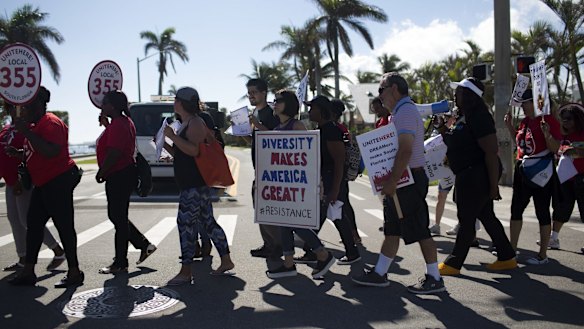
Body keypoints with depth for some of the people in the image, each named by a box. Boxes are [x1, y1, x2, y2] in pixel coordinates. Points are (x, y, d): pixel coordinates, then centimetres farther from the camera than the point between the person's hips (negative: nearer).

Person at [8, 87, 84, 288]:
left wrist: (26, 132, -25)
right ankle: (28, 272, 19)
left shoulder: (51, 123, -14)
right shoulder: (36, 125, 18)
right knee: (33, 224, 11)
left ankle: (74, 272, 3)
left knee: (64, 225, -5)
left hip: (58, 182, -11)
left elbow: (50, 151, -29)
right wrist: (18, 152, 12)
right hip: (44, 184, 11)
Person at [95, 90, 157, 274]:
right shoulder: (125, 121, 15)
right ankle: (144, 245, 21)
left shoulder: (117, 124, -18)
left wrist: (101, 172, -14)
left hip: (119, 177, -11)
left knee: (118, 218, -2)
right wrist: (106, 123, 18)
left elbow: (114, 152, -24)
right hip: (124, 174, 11)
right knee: (117, 216, 18)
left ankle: (120, 264, 7)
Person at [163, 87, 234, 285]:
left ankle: (186, 271, -5)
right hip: (191, 183, 10)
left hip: (195, 184, -10)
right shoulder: (185, 124, 20)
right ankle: (226, 261, 19)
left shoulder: (195, 122, -11)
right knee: (208, 221, 12)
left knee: (185, 222, -9)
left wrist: (173, 136, -21)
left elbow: (193, 150, -24)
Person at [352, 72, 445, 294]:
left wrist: (392, 181, -24)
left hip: (408, 180, -10)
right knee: (392, 229, 13)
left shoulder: (406, 112, -15)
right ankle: (379, 274, 21)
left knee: (420, 230, -2)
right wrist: (390, 181, 18)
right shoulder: (399, 112, 18)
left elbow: (405, 151, -24)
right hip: (400, 180, 10)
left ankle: (434, 279, 9)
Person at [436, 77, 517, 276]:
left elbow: (492, 151, -22)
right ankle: (507, 258, 25)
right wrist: (445, 132, 5)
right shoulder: (464, 117, 13)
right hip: (469, 176, 10)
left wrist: (493, 185, -22)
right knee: (486, 216, 15)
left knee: (466, 219, -2)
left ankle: (454, 263, 8)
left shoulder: (478, 118, -19)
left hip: (477, 176, -10)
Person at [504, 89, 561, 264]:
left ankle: (543, 255, 12)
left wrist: (546, 132, -31)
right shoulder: (524, 121, 10)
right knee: (516, 209, 10)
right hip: (522, 171, 8)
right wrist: (510, 126, 13)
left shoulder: (549, 120, -12)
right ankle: (512, 248, 21)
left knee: (542, 212, 2)